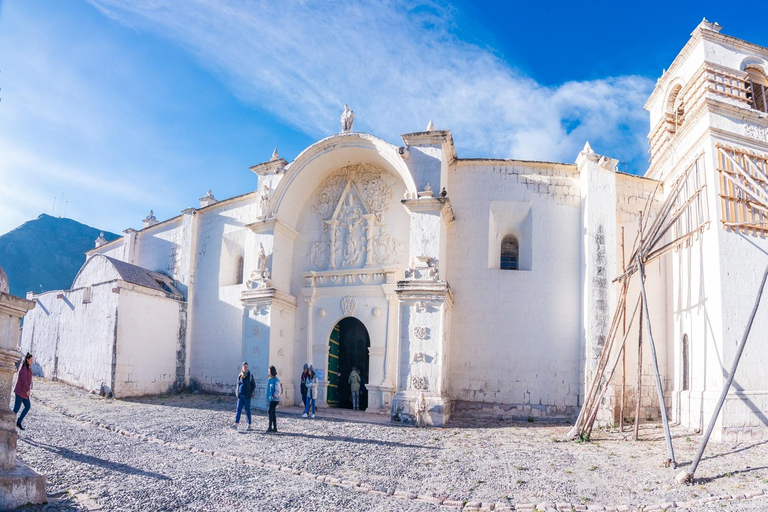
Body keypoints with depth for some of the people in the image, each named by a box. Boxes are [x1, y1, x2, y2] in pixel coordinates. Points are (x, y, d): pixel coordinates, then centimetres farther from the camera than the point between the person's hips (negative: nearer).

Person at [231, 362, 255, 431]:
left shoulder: (250, 376, -3)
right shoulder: (239, 376, 8)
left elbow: (254, 385, -1)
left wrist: (250, 393, -8)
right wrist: (236, 392, 6)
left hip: (247, 397, -3)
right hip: (240, 396, 3)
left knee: (247, 411, 3)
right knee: (238, 410, -4)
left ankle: (249, 425, 13)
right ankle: (235, 424, -9)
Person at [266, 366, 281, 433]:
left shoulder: (276, 380, -14)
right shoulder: (270, 380, 11)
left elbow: (278, 391, -18)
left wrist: (274, 396, -24)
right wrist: (268, 397, 15)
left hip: (275, 399, -9)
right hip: (271, 399, 9)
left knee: (270, 411, -13)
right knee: (272, 413, 10)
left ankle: (270, 427, -9)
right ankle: (275, 428, 16)